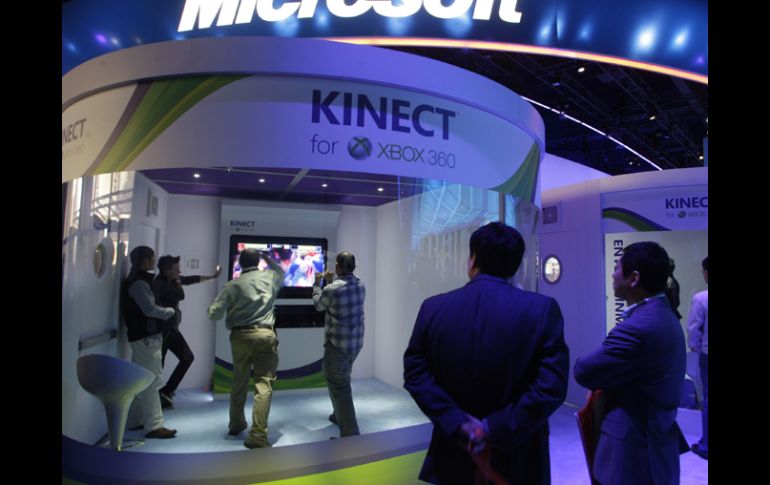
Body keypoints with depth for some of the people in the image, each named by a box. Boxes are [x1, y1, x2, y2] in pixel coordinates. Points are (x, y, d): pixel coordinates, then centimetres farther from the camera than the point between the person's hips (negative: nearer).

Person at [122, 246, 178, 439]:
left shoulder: (140, 280, 15)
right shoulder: (138, 282, -16)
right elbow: (150, 309, -23)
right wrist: (170, 311, -7)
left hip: (144, 336, 10)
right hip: (145, 337, -10)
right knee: (151, 381, -7)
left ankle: (135, 420, 27)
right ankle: (154, 426, -3)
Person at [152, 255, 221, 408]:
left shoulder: (172, 280, 7)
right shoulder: (159, 284, -21)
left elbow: (192, 279, 21)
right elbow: (181, 295, -27)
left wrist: (213, 277, 27)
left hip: (171, 328, 9)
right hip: (161, 330, -9)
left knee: (188, 357, 10)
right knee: (158, 364, -5)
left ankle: (166, 391, 16)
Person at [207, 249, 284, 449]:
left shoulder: (232, 285, 2)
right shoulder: (270, 277, 7)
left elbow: (214, 313, 1)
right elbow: (281, 271, 32)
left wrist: (230, 311, 20)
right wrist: (268, 258, 40)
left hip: (239, 336, 2)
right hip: (264, 335, -2)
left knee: (239, 382, 19)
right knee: (263, 384, -4)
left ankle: (236, 424, 37)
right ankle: (257, 435, -10)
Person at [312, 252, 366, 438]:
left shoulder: (332, 289, -20)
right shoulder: (360, 285, 1)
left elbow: (318, 305, 2)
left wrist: (317, 283, 17)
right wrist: (331, 282, 24)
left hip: (337, 344, -8)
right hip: (356, 342, 8)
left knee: (339, 386, -1)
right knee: (341, 380, 27)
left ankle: (350, 434, -1)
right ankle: (339, 414, 42)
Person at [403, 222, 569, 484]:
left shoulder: (433, 308, -8)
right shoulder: (543, 309, -12)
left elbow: (415, 373, -8)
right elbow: (552, 386, -17)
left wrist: (456, 422, -11)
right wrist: (495, 428, -15)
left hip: (455, 453, 1)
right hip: (518, 457, 0)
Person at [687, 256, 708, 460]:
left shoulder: (700, 298, -16)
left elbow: (694, 328, -9)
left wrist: (694, 347, 8)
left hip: (706, 354, -3)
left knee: (707, 400, 7)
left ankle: (705, 446, 15)